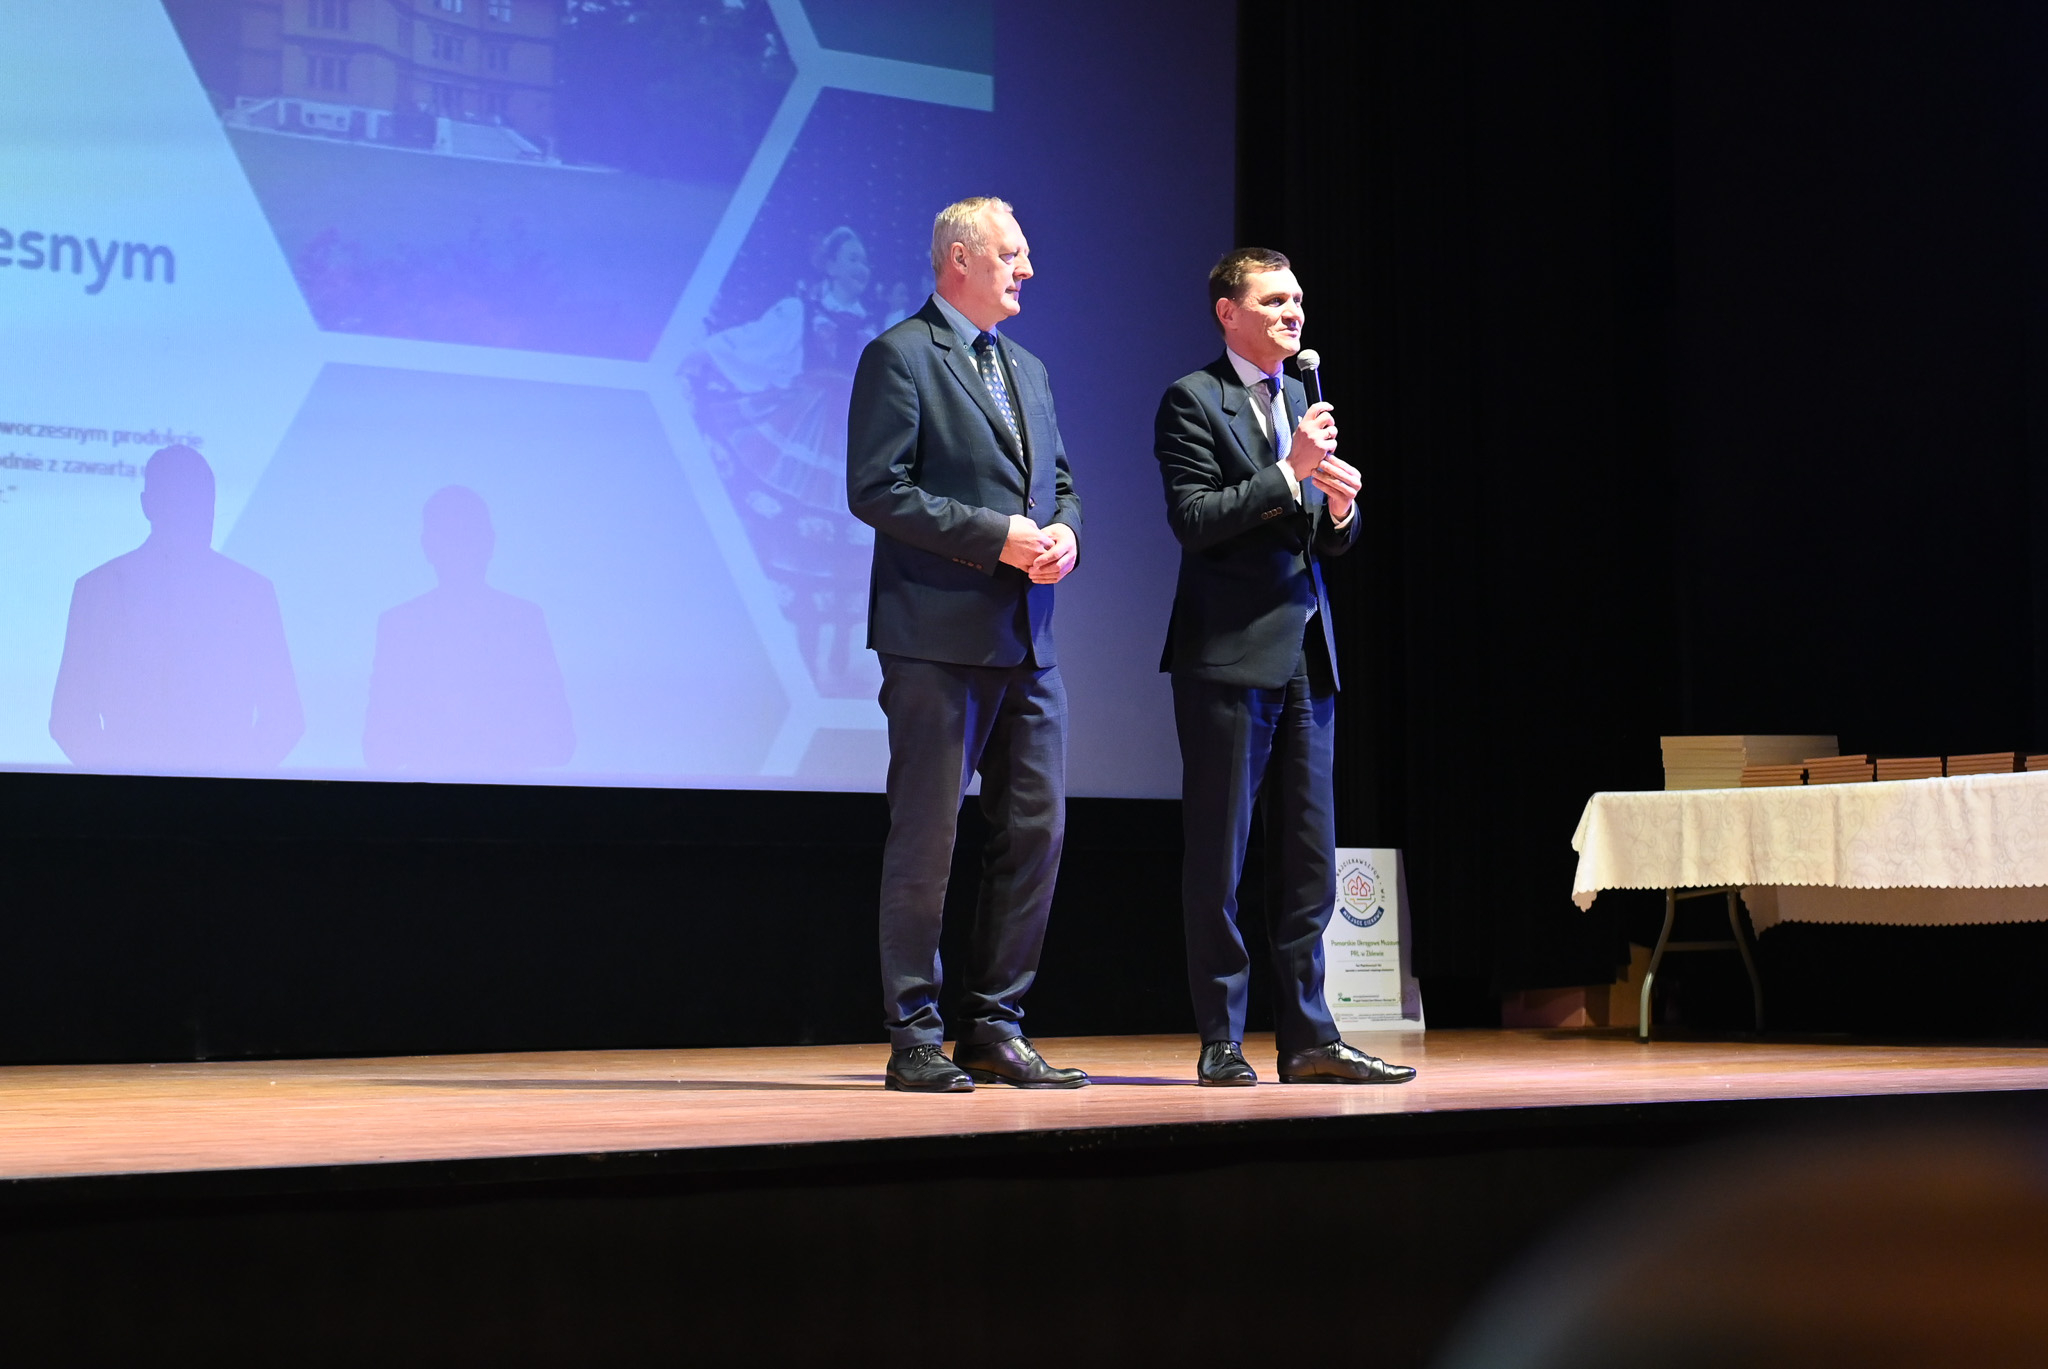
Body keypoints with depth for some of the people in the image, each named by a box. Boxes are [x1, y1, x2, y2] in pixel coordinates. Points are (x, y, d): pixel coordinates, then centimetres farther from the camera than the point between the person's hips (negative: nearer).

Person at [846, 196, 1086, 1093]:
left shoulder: (1029, 370, 20)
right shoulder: (899, 357, -4)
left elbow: (1059, 481, 24)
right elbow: (876, 489, -12)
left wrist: (1064, 531, 0)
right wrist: (995, 536, -17)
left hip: (1028, 641, 8)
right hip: (938, 637, -8)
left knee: (1035, 832, 7)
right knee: (926, 839, -3)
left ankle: (996, 1028, 15)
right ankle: (914, 1037, 4)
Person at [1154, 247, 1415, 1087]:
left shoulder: (1300, 400, 18)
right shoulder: (1193, 401, -4)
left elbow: (1333, 543, 18)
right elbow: (1195, 520, -15)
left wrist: (1340, 507, -3)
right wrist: (1289, 472, -18)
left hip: (1305, 654, 7)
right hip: (1230, 655, -7)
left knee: (1308, 858, 7)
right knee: (1218, 857, -1)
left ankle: (1307, 1037, 11)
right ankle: (1221, 1041, 5)